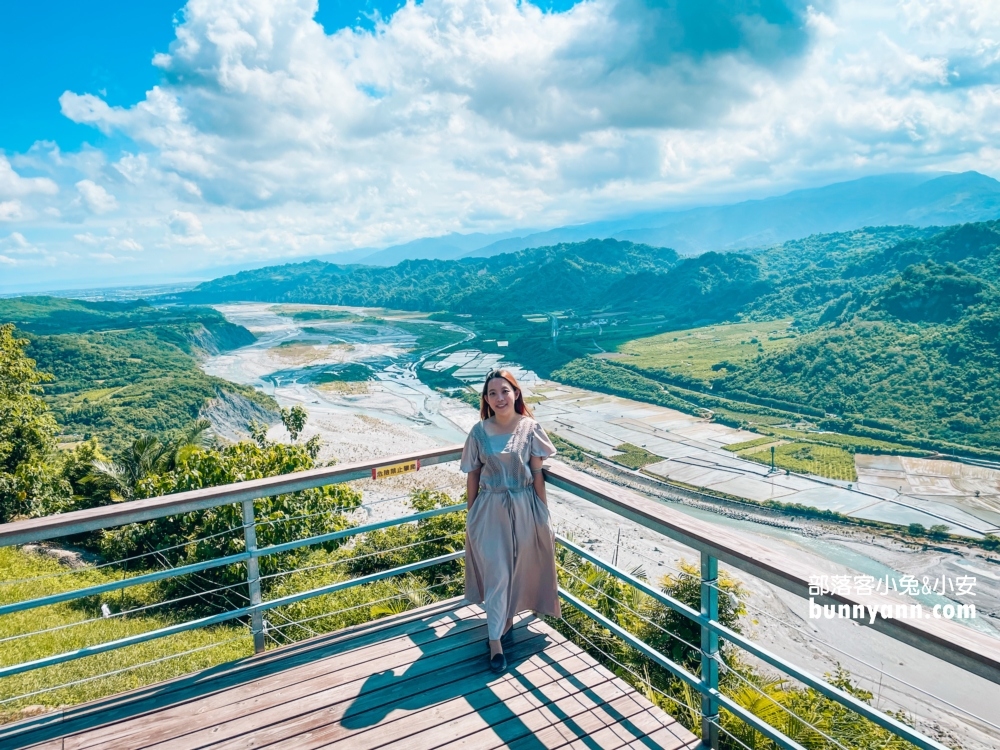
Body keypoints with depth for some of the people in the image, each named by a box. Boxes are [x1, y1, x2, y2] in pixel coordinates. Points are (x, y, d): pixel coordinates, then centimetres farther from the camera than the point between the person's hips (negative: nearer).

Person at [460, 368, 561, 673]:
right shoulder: (479, 432, -7)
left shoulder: (530, 428, -7)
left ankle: (509, 613, 43)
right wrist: (471, 515, 5)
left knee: (520, 567, 16)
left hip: (524, 508, 1)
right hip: (490, 510, -1)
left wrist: (543, 511, 0)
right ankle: (496, 640, 13)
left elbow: (537, 474, -2)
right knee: (496, 574, 2)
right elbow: (473, 476, 1)